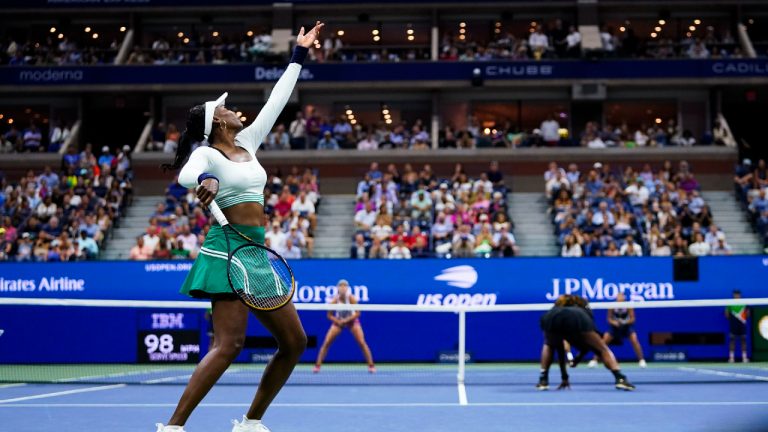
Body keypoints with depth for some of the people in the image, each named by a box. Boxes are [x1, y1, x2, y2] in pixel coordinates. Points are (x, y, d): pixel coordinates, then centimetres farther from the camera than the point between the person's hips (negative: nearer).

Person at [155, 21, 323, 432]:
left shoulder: (248, 143, 17)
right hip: (227, 248, -8)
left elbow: (276, 101, 23)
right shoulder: (208, 154, -4)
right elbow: (187, 174, -26)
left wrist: (299, 55, 26)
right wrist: (206, 179, -50)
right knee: (229, 344, -18)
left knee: (294, 341, 7)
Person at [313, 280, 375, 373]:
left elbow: (357, 313, -19)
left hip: (352, 320, -1)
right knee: (326, 343, -8)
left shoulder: (351, 298, -25)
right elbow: (329, 315, -11)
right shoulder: (335, 300, -22)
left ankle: (371, 365, -1)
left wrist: (346, 320, -25)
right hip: (338, 321, 1)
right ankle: (318, 365, 2)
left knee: (362, 343, -12)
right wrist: (339, 321, -23)